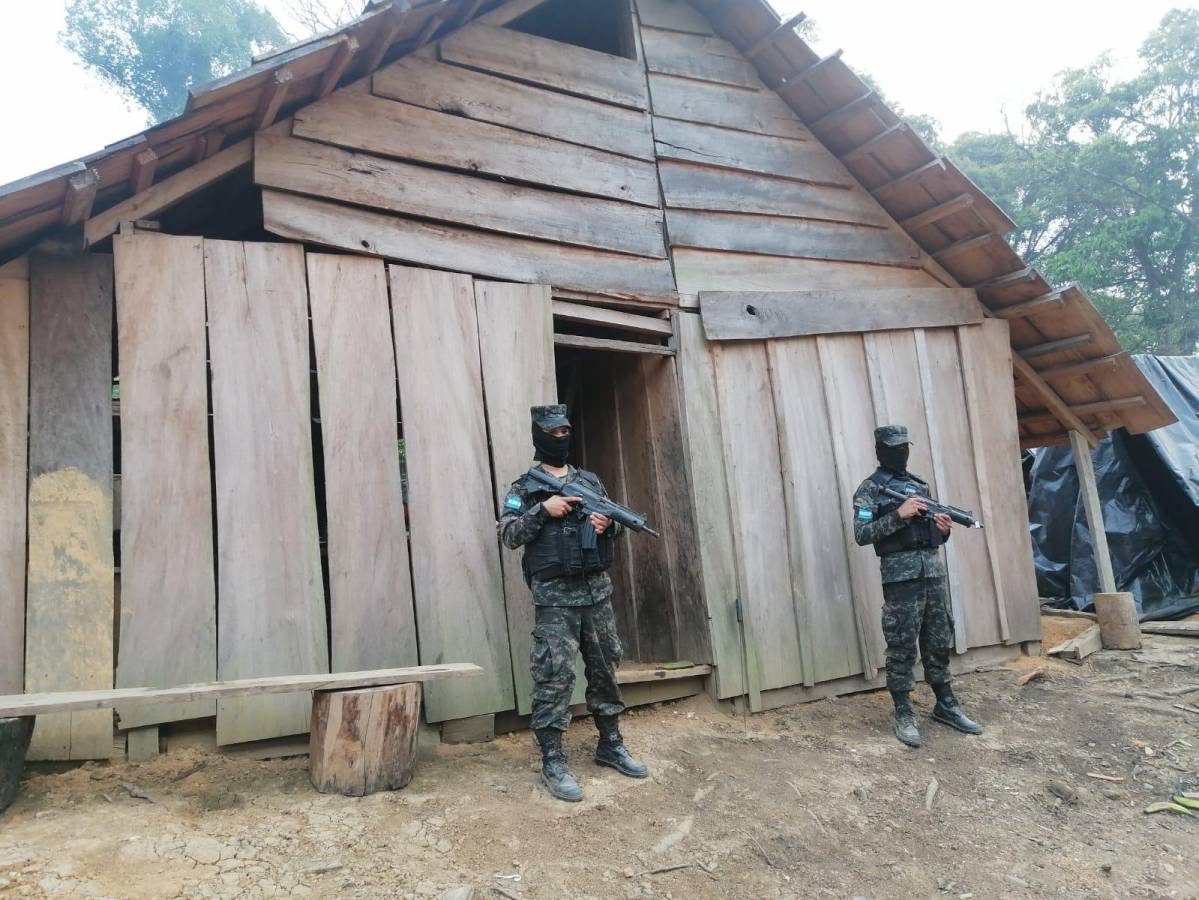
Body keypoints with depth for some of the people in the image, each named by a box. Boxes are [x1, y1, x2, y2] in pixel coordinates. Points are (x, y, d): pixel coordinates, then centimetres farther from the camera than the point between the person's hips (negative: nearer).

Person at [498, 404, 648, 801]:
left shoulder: (590, 481, 14)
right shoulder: (524, 488, 0)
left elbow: (612, 523, 17)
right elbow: (508, 535, -8)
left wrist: (608, 524, -6)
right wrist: (543, 509, -19)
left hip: (597, 591, 5)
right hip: (555, 598, -5)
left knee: (605, 669, 12)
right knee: (555, 676, -6)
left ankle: (610, 746, 27)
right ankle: (553, 763, 2)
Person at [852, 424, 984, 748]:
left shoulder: (920, 484, 17)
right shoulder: (870, 489, -3)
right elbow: (861, 534, -14)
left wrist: (944, 529, 0)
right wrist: (898, 515, -21)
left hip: (934, 571, 6)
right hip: (901, 576, -6)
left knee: (939, 644, 13)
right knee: (902, 647, -1)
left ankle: (945, 705, 25)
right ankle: (904, 714, 7)